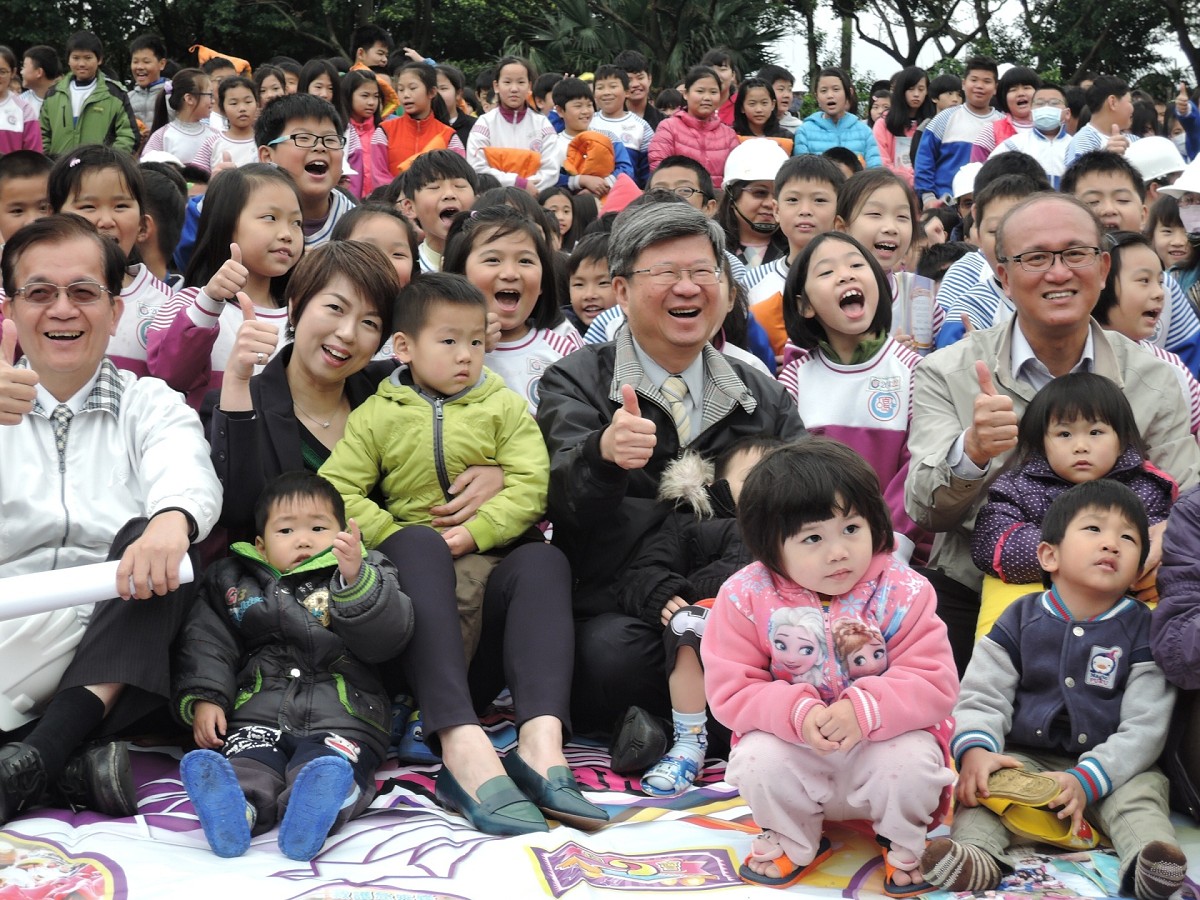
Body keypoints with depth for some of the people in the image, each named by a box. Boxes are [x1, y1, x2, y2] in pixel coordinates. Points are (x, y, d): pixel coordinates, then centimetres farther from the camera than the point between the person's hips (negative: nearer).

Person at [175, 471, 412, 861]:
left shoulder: (368, 577, 17)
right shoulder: (234, 582, 23)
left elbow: (388, 636, -1)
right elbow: (207, 642, 16)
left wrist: (355, 579, -17)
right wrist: (203, 698, -3)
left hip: (342, 719, -1)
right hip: (259, 715, 2)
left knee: (332, 766, -34)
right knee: (248, 759, -31)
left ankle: (310, 813, -62)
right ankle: (235, 809, -59)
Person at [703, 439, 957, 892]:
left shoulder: (902, 594, -14)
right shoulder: (747, 598, -13)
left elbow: (934, 684, -19)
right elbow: (730, 690, -14)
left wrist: (865, 709, -37)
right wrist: (797, 713, -32)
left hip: (882, 742, 0)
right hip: (792, 748, 1)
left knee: (912, 761, -31)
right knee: (755, 760, -29)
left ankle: (903, 843, 5)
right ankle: (792, 840, 5)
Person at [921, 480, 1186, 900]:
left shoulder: (1142, 630, -1)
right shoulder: (1020, 619, 4)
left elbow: (1145, 727, -8)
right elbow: (982, 696, -1)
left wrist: (1086, 780, -22)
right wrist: (975, 749, -24)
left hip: (1111, 768, -1)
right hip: (1025, 757, 1)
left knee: (1142, 790, -28)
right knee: (984, 782, -24)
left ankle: (1149, 865, -50)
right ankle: (977, 855, -45)